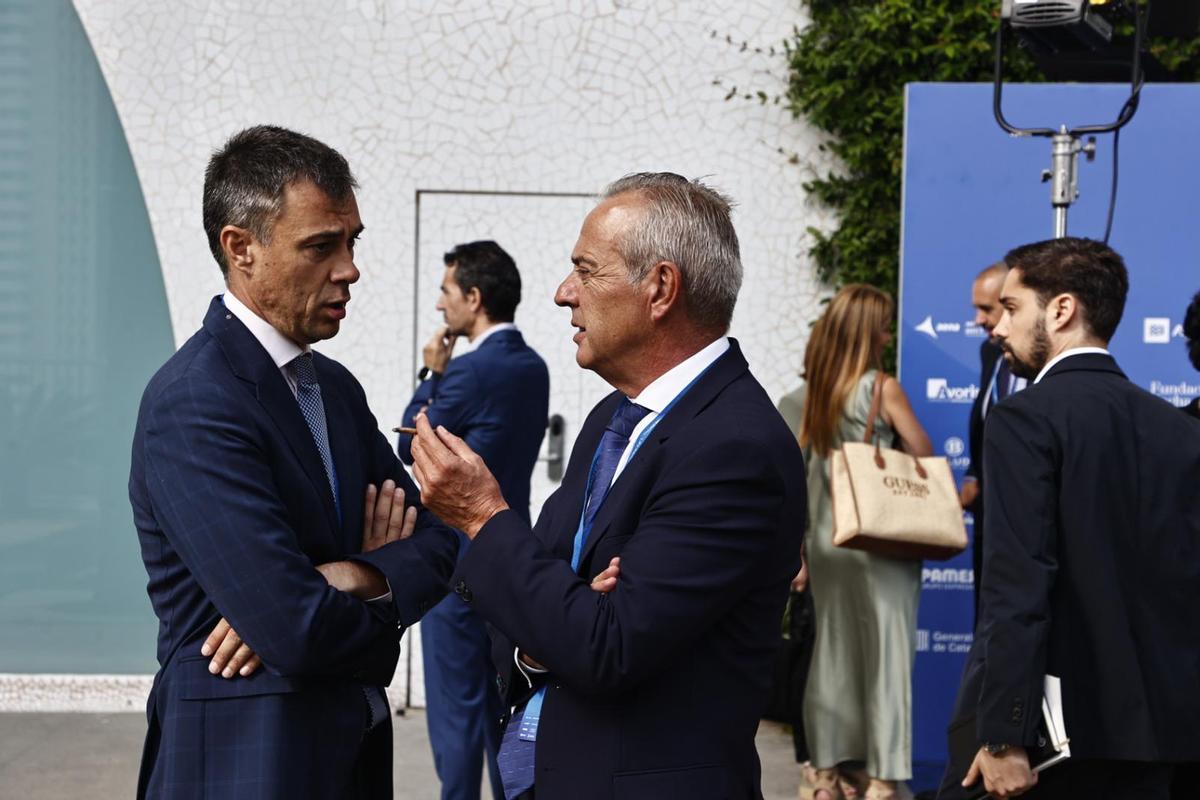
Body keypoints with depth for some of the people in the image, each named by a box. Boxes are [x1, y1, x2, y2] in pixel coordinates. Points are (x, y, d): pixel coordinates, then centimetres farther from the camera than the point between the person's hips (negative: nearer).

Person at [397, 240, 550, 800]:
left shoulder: (471, 370, -18)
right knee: (503, 701, 16)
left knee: (456, 705, -1)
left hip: (459, 558, -8)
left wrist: (432, 375, 3)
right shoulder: (534, 367, 8)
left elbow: (408, 446, -6)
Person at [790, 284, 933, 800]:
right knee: (885, 653, 1)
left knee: (832, 649, 12)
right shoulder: (883, 389, -11)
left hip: (825, 536, 6)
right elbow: (926, 461, -7)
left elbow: (801, 470, 10)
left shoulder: (812, 391, 5)